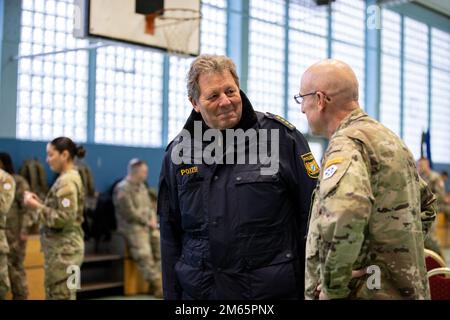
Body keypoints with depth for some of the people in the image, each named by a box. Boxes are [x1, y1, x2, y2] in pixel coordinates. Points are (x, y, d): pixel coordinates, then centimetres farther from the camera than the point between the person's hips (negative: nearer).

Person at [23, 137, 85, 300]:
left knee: (62, 296, -5)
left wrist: (37, 206, -15)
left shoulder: (66, 181, -15)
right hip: (60, 247, 10)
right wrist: (40, 203, 7)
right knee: (53, 295, 15)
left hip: (64, 249, -10)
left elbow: (64, 218, -22)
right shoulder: (69, 178, 15)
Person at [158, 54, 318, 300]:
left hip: (273, 289, -2)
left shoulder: (282, 137, -6)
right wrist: (171, 294, 8)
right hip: (198, 290, 3)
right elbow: (170, 236, 10)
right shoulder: (178, 153, 4)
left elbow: (311, 217, -4)